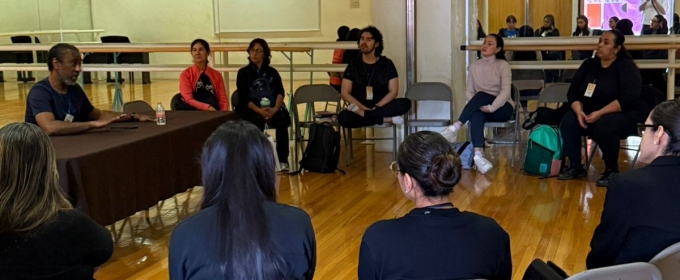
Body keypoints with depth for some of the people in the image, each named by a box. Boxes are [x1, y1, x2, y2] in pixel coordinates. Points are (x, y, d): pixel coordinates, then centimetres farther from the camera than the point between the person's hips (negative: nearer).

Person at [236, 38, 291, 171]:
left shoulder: (272, 72, 14)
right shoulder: (243, 73, 7)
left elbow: (280, 92, 1)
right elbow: (243, 98, -3)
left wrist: (275, 108, -20)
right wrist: (259, 110, -20)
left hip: (271, 109, 2)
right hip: (251, 110, -2)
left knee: (282, 119, -31)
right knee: (257, 120, -36)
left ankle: (283, 160, -28)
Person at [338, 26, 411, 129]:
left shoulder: (387, 64, 4)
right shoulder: (353, 65, 4)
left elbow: (393, 91, -1)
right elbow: (344, 93, -1)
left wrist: (377, 107, -17)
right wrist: (364, 108, -16)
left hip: (382, 107, 2)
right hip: (360, 108, -2)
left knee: (405, 103, -28)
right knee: (343, 117, -34)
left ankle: (362, 114, -31)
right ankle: (386, 119, -30)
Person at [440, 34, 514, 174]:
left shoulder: (503, 65, -3)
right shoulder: (474, 66, 10)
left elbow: (505, 91, -14)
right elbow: (468, 91, 6)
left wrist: (491, 107, -27)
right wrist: (476, 104, -15)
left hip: (501, 107, -2)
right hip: (480, 106, 3)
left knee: (481, 95, -34)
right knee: (476, 115, -36)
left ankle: (455, 127, -40)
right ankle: (478, 156, -49)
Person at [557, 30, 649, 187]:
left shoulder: (626, 67, -12)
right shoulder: (589, 65, 5)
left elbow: (628, 99, -24)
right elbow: (573, 92, 2)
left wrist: (600, 113, -31)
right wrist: (579, 111, -19)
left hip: (627, 115, -6)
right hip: (593, 114, 6)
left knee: (604, 125, -37)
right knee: (568, 121, -19)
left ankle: (612, 170, -17)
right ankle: (575, 166, -9)